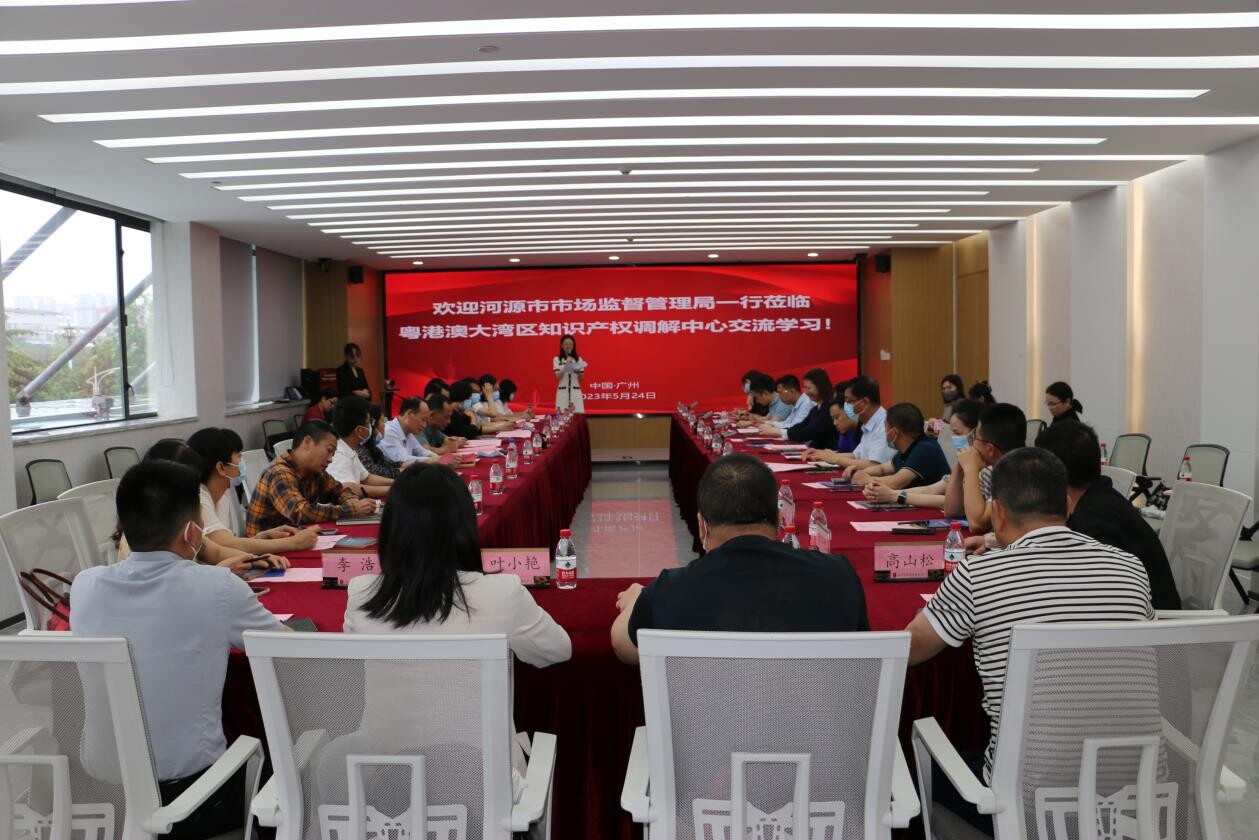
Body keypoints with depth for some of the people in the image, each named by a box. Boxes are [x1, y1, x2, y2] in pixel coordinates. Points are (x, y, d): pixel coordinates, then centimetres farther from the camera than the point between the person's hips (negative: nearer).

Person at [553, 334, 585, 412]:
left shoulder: (579, 359, 8)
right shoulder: (557, 359, 4)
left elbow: (581, 380, 7)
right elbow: (558, 377, -8)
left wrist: (579, 372, -13)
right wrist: (566, 365, -18)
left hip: (576, 392, 1)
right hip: (562, 392, -1)